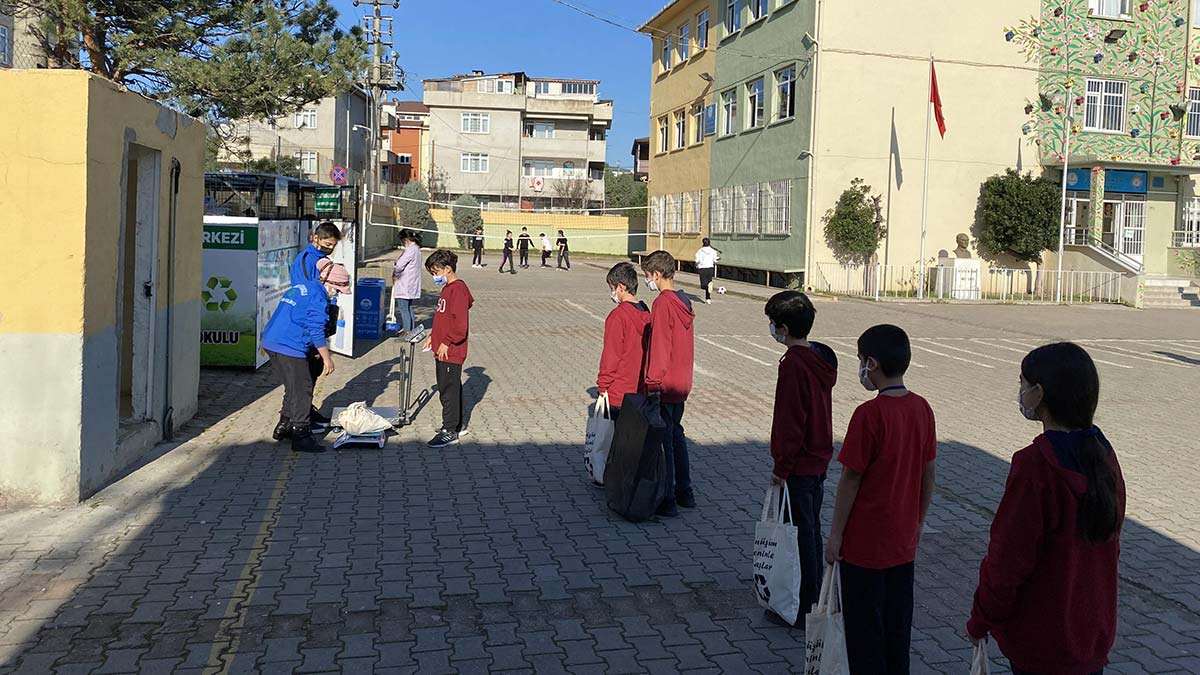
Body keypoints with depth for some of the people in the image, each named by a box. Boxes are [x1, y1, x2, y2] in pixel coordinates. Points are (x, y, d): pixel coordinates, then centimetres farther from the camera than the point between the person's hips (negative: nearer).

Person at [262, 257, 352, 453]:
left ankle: (284, 426, 30)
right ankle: (301, 435, -1)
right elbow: (317, 331, -14)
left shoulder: (299, 288, 19)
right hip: (289, 348, -10)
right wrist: (327, 358, -6)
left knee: (292, 387, 21)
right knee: (302, 390, -3)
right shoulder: (317, 297, -11)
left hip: (270, 342, 10)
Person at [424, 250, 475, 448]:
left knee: (448, 391, -4)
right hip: (443, 351, 10)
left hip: (451, 352, -10)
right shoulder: (447, 288, 14)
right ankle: (456, 426, 27)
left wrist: (446, 342, -18)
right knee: (450, 388, 16)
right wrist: (433, 336, 16)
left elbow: (460, 324, -23)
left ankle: (449, 432, 3)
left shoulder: (458, 289, -18)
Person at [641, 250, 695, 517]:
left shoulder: (662, 303, -17)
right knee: (676, 435, 19)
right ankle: (685, 492, 26)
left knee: (663, 440, -2)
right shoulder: (684, 302, 10)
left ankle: (667, 500, 3)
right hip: (682, 383, 9)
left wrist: (652, 383, -16)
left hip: (664, 385, -9)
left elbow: (659, 347, -19)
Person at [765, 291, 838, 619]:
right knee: (812, 531, 19)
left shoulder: (794, 365, -22)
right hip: (819, 460, 9)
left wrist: (781, 467, -14)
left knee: (801, 536, 2)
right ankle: (816, 598, 32)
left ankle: (804, 607, 12)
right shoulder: (822, 359, 6)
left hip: (798, 466, -9)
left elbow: (790, 422, -22)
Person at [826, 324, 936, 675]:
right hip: (904, 540, 7)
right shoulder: (922, 409, -1)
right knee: (898, 620, 18)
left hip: (865, 542, -6)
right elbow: (929, 473, 7)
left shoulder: (869, 414, -21)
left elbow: (851, 479, -17)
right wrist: (918, 522, 18)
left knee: (863, 625, 7)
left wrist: (835, 534, -8)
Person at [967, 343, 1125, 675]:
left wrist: (980, 621, -7)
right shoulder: (1103, 455, -1)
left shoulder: (1035, 464, -25)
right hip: (1096, 632, 7)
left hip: (1040, 640, -7)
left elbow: (1007, 559, -20)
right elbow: (1111, 544, 9)